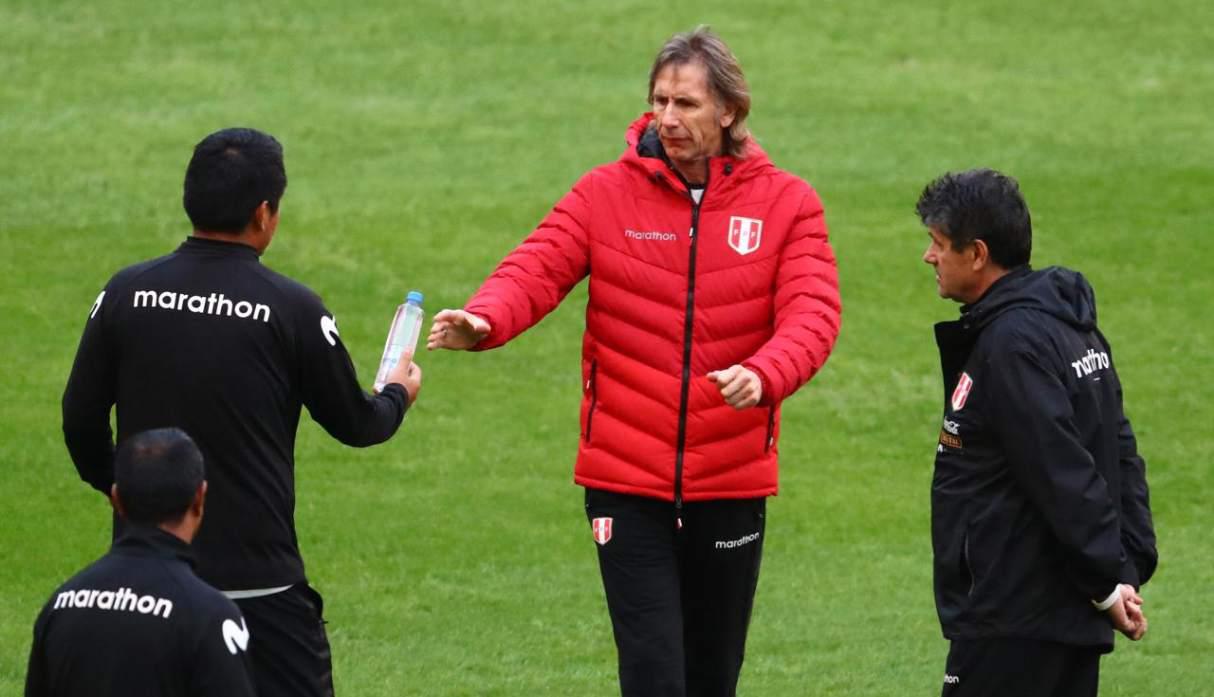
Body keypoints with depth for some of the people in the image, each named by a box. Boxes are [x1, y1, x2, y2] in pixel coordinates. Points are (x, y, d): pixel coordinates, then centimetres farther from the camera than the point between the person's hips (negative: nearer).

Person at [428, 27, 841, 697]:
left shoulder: (786, 203, -1)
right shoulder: (607, 193, -1)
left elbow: (812, 313, -13)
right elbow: (536, 269, -13)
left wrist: (764, 375, -35)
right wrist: (482, 321, -36)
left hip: (731, 483, 1)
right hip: (626, 481, -1)